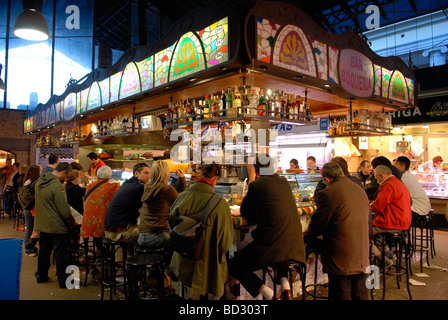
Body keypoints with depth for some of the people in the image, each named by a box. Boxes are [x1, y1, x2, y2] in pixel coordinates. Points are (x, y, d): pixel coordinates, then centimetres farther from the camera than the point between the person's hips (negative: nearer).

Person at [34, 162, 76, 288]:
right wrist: (72, 222, -6)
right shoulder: (57, 186, -24)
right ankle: (63, 280, 13)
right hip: (57, 226, -8)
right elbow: (64, 209, -21)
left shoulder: (40, 181, 4)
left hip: (43, 224, 8)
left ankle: (41, 275, 35)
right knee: (61, 254, 3)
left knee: (44, 251, 21)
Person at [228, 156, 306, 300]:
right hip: (295, 245, 7)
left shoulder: (257, 185, -7)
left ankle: (268, 293, -5)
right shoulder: (284, 182, 11)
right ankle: (284, 283, 17)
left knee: (233, 266, 9)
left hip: (271, 244, -6)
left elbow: (245, 212, 3)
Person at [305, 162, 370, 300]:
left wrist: (307, 233, 13)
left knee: (341, 295, 5)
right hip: (362, 257, 7)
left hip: (341, 259, -7)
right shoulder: (360, 190, 8)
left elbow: (317, 223, -9)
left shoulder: (328, 193, -16)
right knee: (360, 295, 18)